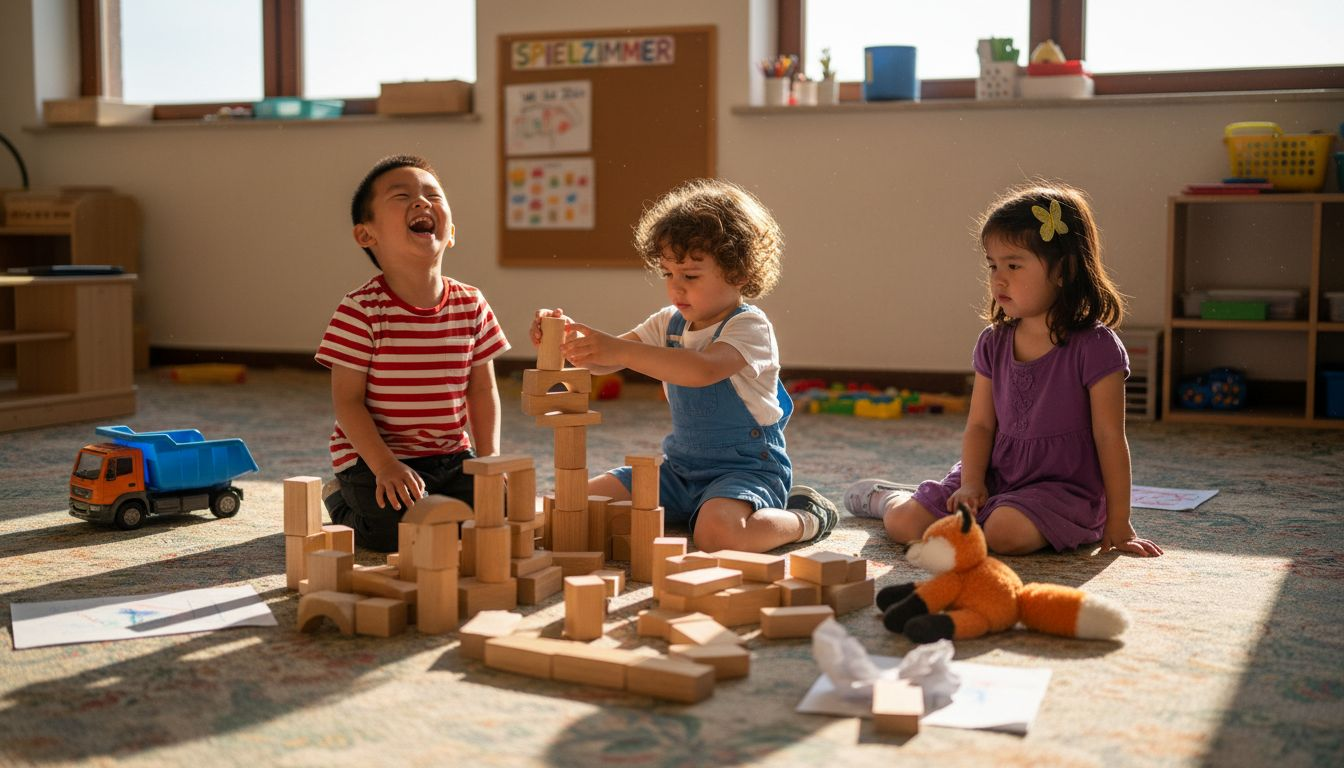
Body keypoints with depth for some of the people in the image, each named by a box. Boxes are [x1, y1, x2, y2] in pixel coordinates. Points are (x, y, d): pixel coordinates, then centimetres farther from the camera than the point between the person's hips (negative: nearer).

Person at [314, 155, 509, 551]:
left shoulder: (471, 306, -1)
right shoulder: (361, 311, -15)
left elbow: (482, 390, 6)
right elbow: (347, 400, -13)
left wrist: (489, 461, -2)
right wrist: (385, 466, -21)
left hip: (451, 455, 4)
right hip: (374, 456, -4)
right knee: (405, 530, -22)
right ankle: (342, 502, 11)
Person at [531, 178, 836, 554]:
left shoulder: (749, 327, -16)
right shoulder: (669, 323, 8)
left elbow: (704, 369, -37)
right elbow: (604, 361, 2)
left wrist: (619, 351, -44)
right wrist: (570, 337, -21)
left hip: (747, 467, -7)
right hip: (681, 467, 8)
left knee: (718, 533, -38)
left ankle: (805, 516, -6)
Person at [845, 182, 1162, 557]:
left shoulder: (1094, 347, -12)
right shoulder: (993, 344, 5)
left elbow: (1110, 439, -10)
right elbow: (980, 425, 5)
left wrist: (1118, 525, -9)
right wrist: (970, 484, -12)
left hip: (1062, 487, -4)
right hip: (994, 476, 5)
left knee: (1006, 533, -35)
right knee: (905, 524, -7)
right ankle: (886, 498, 28)